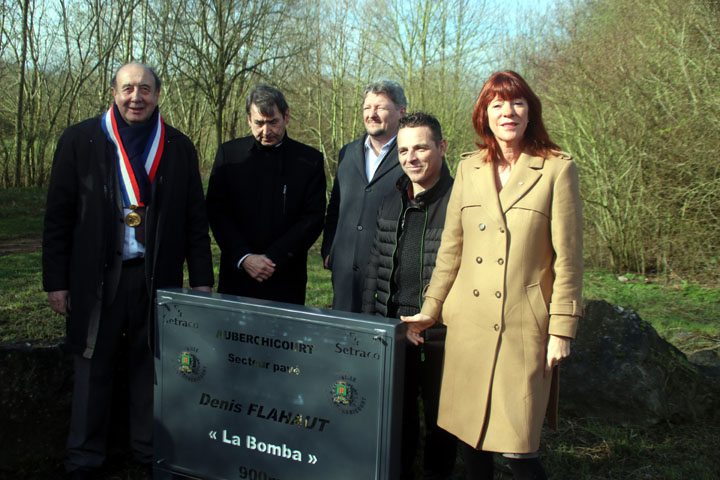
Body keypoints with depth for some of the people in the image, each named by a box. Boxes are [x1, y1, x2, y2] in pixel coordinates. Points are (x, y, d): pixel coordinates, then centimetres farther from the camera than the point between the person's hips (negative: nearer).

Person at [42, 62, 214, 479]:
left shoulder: (179, 148, 6)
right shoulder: (80, 141, 2)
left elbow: (196, 219, 7)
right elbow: (59, 216, 2)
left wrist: (202, 280, 3)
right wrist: (56, 280, -1)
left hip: (157, 278, 1)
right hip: (97, 276, -1)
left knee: (151, 366, 9)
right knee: (93, 367, 9)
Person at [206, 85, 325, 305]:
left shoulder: (310, 160, 3)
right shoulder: (229, 153, 7)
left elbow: (314, 218, -2)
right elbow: (216, 211, 3)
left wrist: (273, 260, -10)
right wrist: (243, 258, -8)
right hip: (237, 275, 1)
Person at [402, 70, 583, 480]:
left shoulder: (557, 169, -2)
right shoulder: (469, 169, 9)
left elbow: (568, 257, -3)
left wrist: (562, 329, -6)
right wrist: (431, 309, 9)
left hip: (523, 328, -4)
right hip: (468, 323, 4)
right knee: (469, 438, 10)